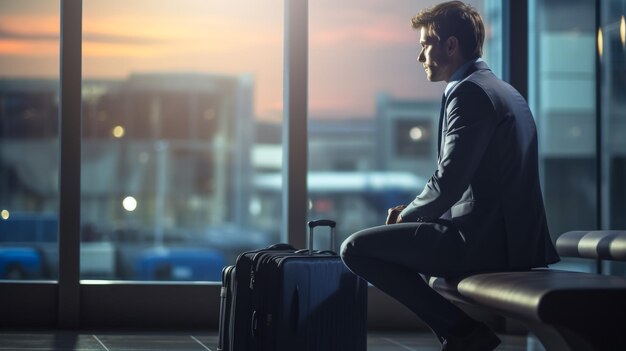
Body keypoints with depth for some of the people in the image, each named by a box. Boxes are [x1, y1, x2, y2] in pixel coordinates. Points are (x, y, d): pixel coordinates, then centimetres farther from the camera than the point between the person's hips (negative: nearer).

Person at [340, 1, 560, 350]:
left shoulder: (469, 92, -14)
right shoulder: (505, 91, 18)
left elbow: (449, 181, -20)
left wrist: (407, 215, -1)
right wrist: (415, 211, 13)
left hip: (483, 241, -10)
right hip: (514, 239, 10)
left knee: (356, 247, -7)